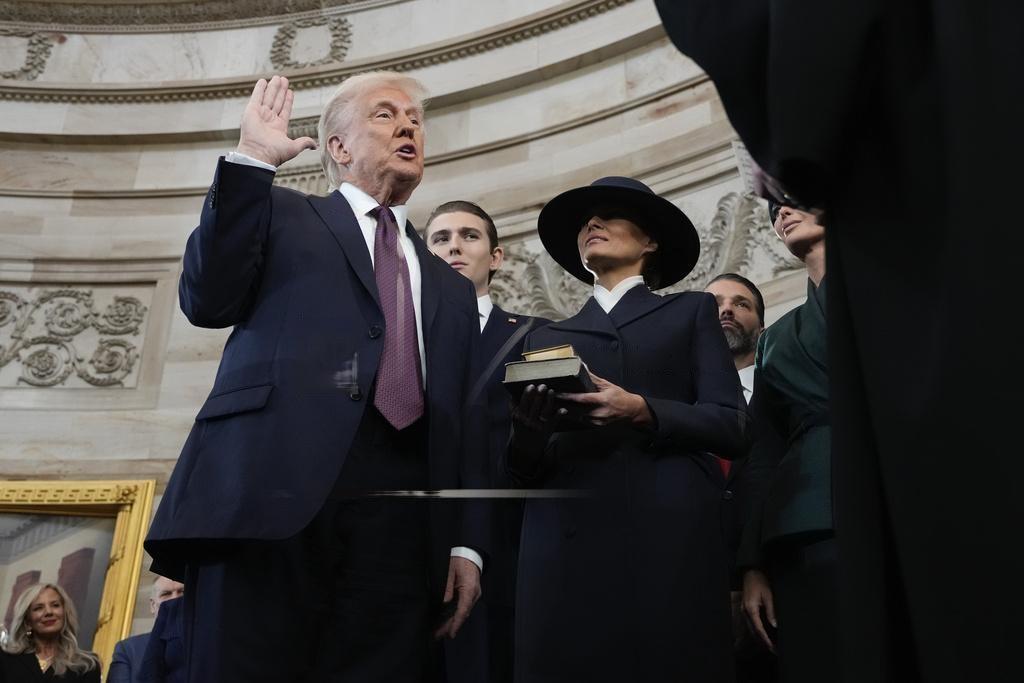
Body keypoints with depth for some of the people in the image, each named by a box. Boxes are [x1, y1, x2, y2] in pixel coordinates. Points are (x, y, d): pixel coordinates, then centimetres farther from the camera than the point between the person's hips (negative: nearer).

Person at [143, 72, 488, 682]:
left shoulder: (452, 289, 28)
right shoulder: (282, 215, 20)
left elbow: (466, 431, 20)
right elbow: (208, 301, 2)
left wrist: (468, 543, 7)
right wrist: (252, 159, 1)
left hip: (401, 518, 3)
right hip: (274, 491, -3)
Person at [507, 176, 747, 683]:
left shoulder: (691, 312, 17)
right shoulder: (547, 337, 22)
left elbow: (731, 426, 3)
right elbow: (526, 469, 14)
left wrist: (641, 411, -13)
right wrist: (527, 428, -8)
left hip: (669, 539, -2)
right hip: (566, 542, 2)